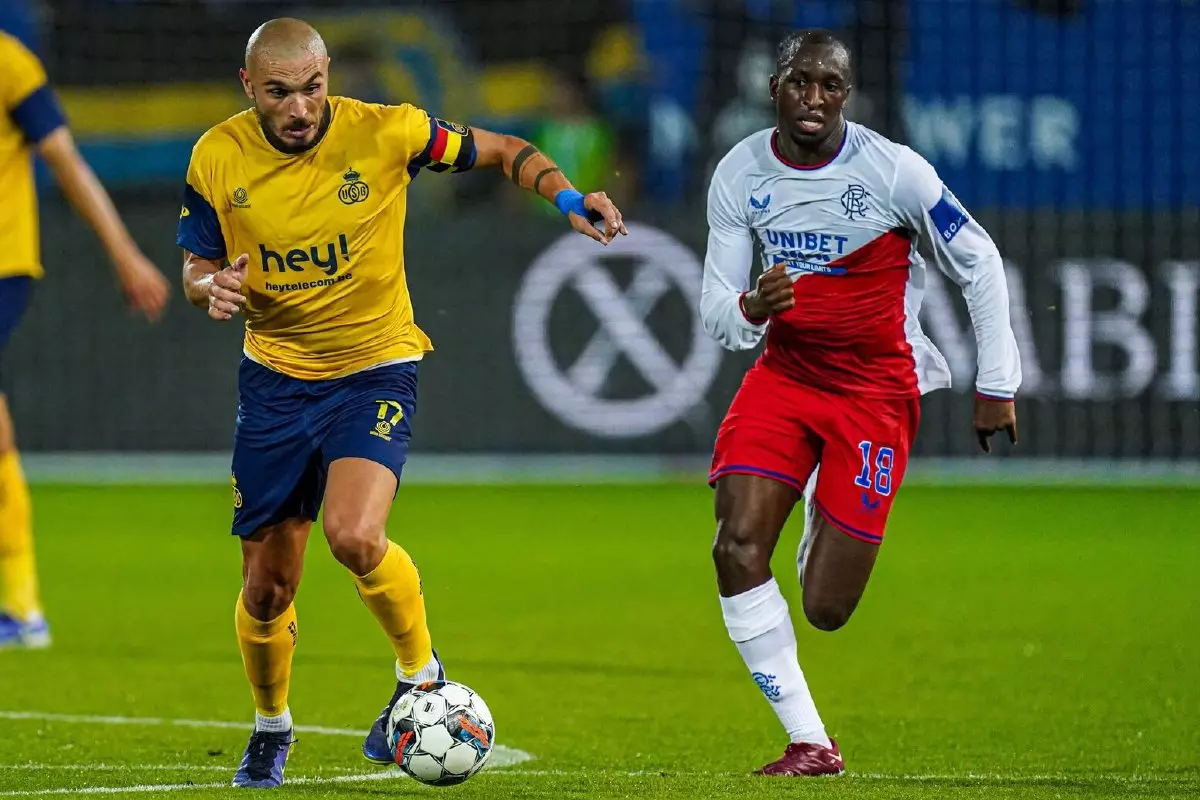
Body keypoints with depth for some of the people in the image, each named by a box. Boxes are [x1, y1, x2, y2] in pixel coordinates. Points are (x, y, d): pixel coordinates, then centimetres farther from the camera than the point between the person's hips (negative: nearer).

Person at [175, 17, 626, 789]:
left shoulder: (384, 132, -14)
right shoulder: (217, 158, -8)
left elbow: (501, 150, 0)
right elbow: (196, 266, 4)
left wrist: (568, 198, -17)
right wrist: (213, 287, -20)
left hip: (375, 370, -3)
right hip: (275, 374, 3)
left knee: (354, 536, -27)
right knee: (267, 586, 5)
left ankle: (420, 674, 0)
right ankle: (271, 727, 34)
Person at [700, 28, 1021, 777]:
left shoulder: (894, 171, -16)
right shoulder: (739, 175, -6)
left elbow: (979, 264, -4)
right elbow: (717, 313, -1)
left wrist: (997, 385, -1)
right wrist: (752, 308, -26)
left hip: (876, 388, -3)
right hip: (785, 373, 3)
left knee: (826, 608, -7)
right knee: (738, 548, -19)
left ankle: (829, 526, 30)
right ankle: (810, 744, -8)